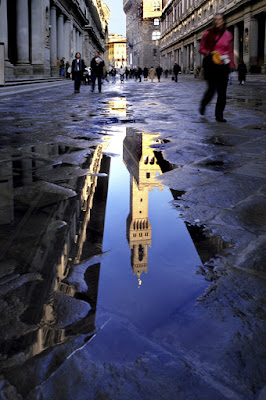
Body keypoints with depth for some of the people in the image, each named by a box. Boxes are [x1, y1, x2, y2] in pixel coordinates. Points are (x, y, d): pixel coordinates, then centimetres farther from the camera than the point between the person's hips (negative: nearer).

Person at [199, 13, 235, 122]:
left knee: (222, 92, -1)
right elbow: (201, 49, 4)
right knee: (212, 89, -8)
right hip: (211, 65, -2)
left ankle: (219, 115, 7)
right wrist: (210, 53, -13)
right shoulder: (208, 33, 1)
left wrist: (231, 64, 11)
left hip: (224, 66, 3)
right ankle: (203, 104, 24)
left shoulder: (228, 35, 7)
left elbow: (230, 51, 16)